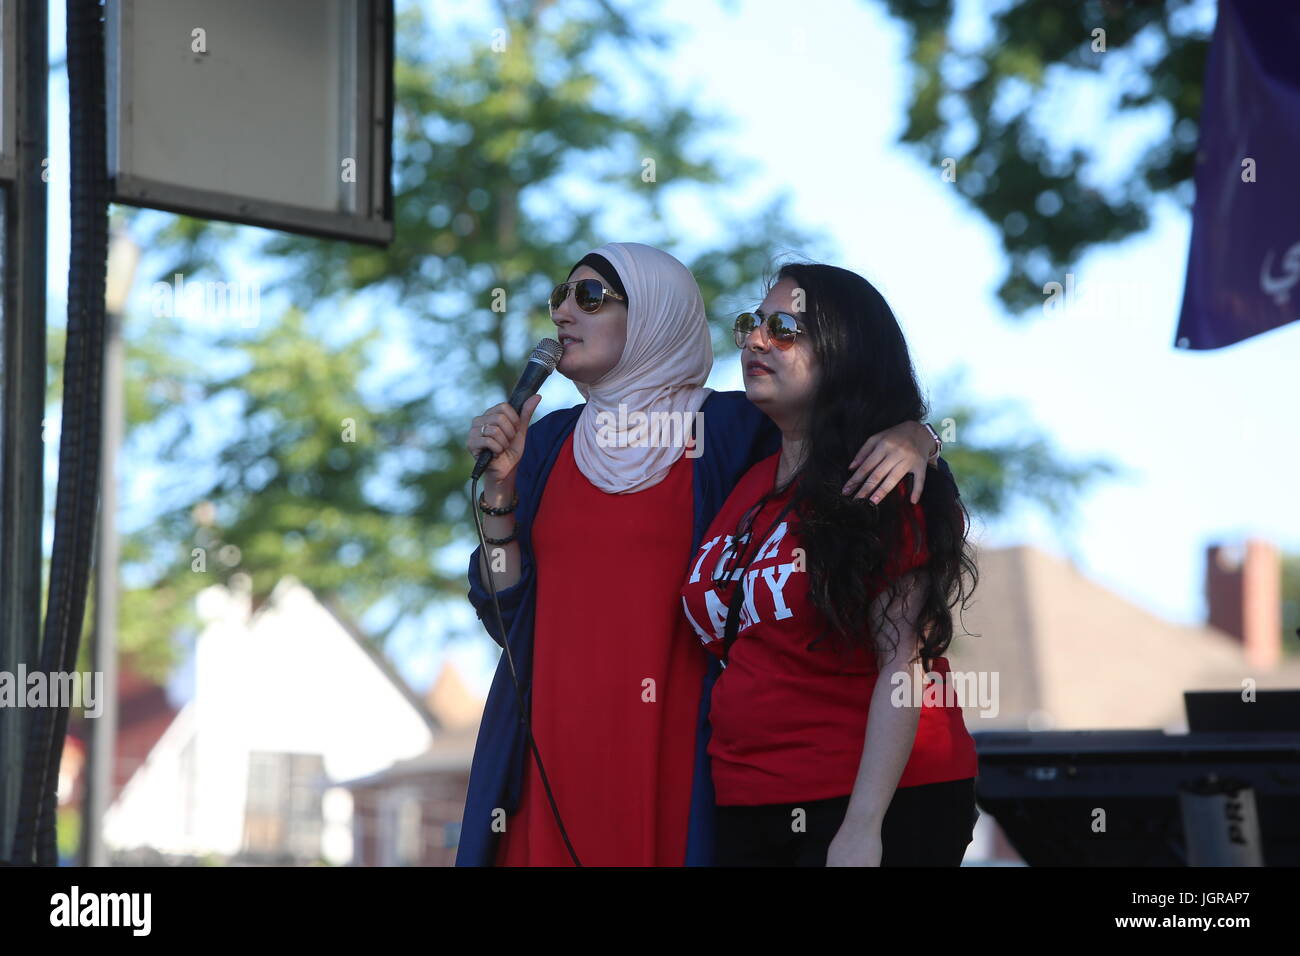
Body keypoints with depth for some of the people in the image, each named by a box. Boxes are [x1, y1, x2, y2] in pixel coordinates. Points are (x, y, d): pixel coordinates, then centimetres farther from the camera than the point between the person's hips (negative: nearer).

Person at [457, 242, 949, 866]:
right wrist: (500, 485, -2)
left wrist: (911, 437, -18)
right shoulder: (547, 440, 11)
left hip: (673, 756, -3)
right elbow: (507, 617, 9)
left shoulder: (729, 429, -1)